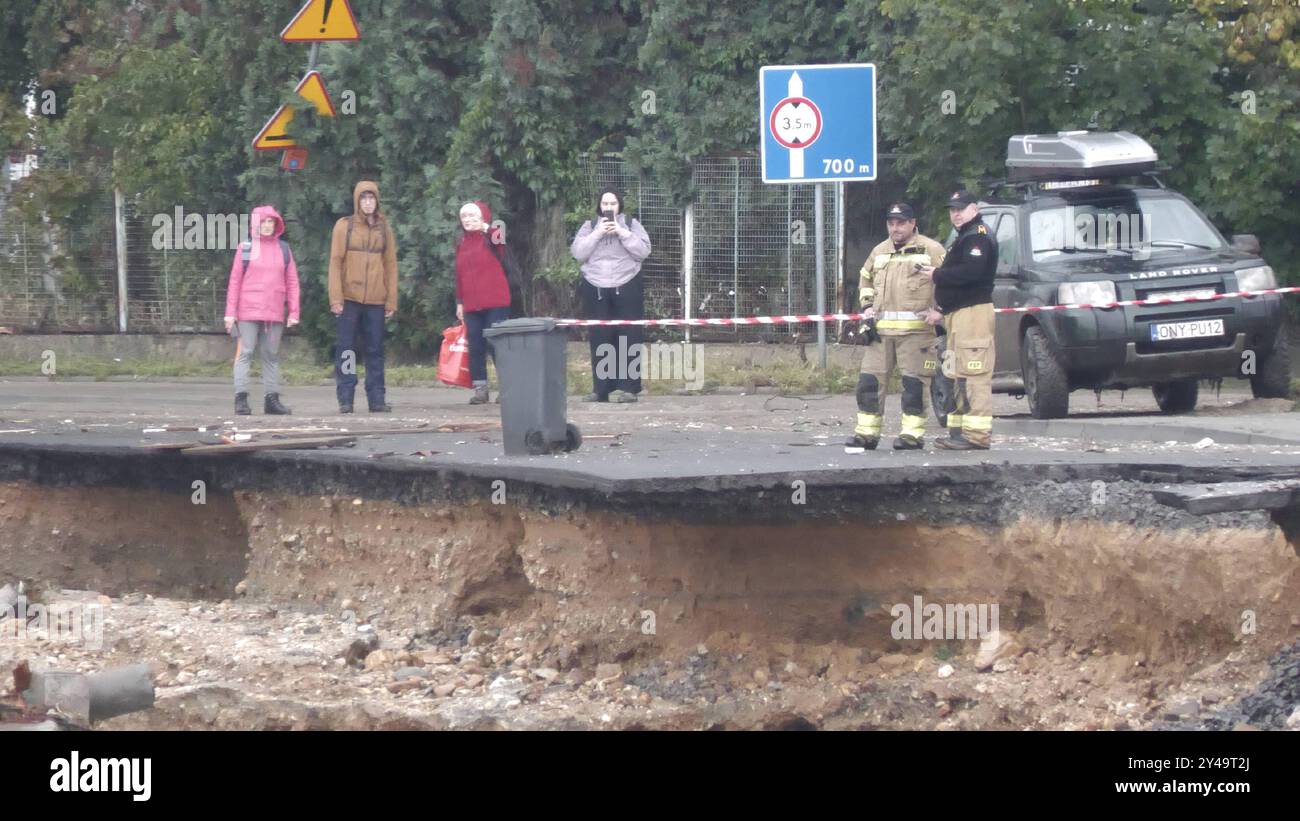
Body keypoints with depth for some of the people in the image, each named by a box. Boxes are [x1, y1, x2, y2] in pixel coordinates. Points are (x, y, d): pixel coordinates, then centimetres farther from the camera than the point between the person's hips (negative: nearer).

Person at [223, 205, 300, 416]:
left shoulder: (283, 248, 9)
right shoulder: (245, 248, 3)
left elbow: (292, 282, 9)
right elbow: (235, 281, 2)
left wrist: (294, 312, 4)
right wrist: (230, 312, -3)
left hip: (275, 312, 3)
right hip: (248, 311, -3)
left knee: (272, 355, 7)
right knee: (245, 353, -6)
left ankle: (271, 398, 11)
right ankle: (241, 398, -8)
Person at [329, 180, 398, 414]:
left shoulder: (384, 228, 10)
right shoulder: (344, 226, 2)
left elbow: (391, 265, 10)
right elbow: (335, 262, 0)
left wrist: (391, 300, 4)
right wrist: (336, 297, -9)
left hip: (376, 300, 2)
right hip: (349, 298, -2)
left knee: (375, 351, 4)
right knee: (346, 350, -1)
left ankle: (377, 399, 7)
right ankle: (345, 399, 0)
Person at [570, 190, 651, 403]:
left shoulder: (631, 225, 7)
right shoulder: (589, 227, 10)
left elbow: (643, 251, -5)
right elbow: (578, 253, -2)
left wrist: (622, 232, -12)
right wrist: (598, 233, -11)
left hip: (626, 288, -1)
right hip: (596, 290, 1)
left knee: (629, 337, -4)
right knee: (599, 340, 2)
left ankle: (629, 387, -1)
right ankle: (600, 389, 6)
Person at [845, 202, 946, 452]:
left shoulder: (931, 250, -1)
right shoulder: (879, 252, 18)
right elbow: (866, 279, 32)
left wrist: (937, 309, -10)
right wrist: (867, 305, 17)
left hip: (916, 328, -5)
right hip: (881, 328, 5)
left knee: (914, 381, -4)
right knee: (870, 379, 2)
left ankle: (912, 433, 2)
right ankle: (866, 432, 8)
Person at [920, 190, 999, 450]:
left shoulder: (978, 236, -10)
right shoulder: (964, 237, 25)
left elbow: (971, 272, -23)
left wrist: (938, 275, -13)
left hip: (973, 311, -12)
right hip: (959, 314, 12)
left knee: (974, 375, -15)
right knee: (959, 377, 14)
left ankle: (977, 435, -20)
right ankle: (959, 431, 19)